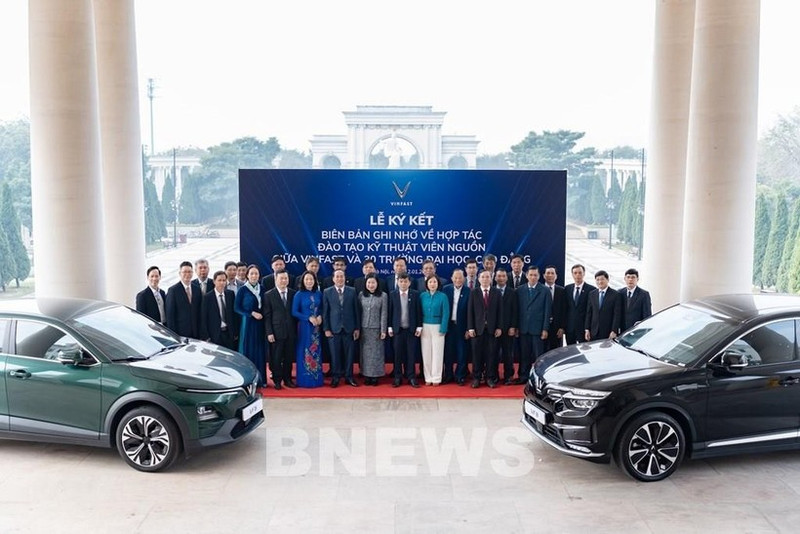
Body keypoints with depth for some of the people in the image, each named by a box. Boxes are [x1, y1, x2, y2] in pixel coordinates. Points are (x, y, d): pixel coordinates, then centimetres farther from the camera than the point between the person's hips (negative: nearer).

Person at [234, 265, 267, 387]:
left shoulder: (261, 289, 9)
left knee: (260, 351, 5)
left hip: (260, 323, 4)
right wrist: (252, 313, -13)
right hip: (248, 323, -4)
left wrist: (262, 314, -1)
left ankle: (261, 379, 13)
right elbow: (236, 307, -5)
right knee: (248, 350, 0)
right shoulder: (243, 290, -3)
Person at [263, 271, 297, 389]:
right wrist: (269, 332, -9)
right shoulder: (269, 295, 0)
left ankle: (287, 379, 22)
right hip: (276, 332, -2)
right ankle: (277, 380, 16)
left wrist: (296, 330, 3)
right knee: (276, 358, 3)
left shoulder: (293, 294, 5)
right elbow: (267, 316, -3)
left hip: (291, 332, 2)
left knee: (289, 357, 9)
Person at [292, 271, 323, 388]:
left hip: (316, 326, 4)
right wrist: (309, 318, -15)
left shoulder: (318, 294, 6)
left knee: (316, 352, 8)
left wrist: (320, 317, -7)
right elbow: (294, 312, -8)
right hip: (304, 326, -4)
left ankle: (317, 379, 16)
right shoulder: (299, 295, -6)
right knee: (305, 352, -1)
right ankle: (305, 380, 7)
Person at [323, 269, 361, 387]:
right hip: (334, 328, -1)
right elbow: (325, 312, 2)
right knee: (335, 354, 3)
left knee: (349, 353, 4)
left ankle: (349, 376, 15)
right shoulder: (327, 292, 3)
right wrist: (326, 329, -3)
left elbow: (356, 310, 5)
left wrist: (357, 328, 2)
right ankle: (335, 377, 14)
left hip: (349, 328, 1)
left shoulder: (352, 291, 5)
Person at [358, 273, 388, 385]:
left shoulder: (383, 295, -3)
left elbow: (384, 314, -4)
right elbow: (358, 312, 6)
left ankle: (375, 376, 10)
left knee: (376, 353, 2)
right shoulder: (361, 295, 4)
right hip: (364, 328, 2)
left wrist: (383, 330, -7)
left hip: (376, 328, -2)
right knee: (365, 352, 6)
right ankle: (366, 375, 13)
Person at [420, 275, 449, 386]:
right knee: (426, 353, 5)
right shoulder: (422, 296, 3)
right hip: (425, 327, 3)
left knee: (437, 353, 1)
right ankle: (428, 378, 13)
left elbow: (445, 313, -6)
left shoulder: (442, 296, -5)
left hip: (437, 327, -2)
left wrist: (443, 329, -12)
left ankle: (436, 378, 9)